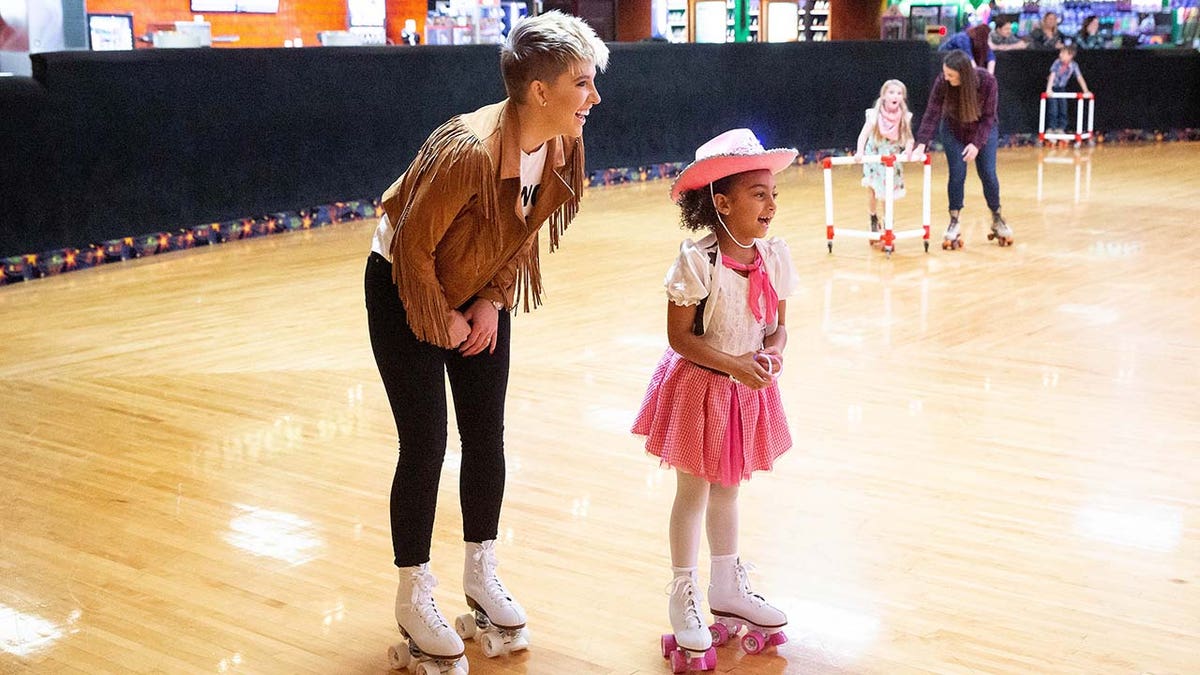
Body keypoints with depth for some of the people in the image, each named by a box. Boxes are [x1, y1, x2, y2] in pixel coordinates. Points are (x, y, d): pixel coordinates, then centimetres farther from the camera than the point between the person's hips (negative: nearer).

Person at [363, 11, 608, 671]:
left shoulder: (561, 148, -12)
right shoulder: (469, 151, -35)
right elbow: (411, 247, -25)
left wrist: (492, 302, -4)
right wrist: (444, 323, -15)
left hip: (478, 294, 6)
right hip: (406, 293, -6)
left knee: (487, 437, 8)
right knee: (425, 445, -4)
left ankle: (481, 573, 26)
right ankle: (413, 599, 11)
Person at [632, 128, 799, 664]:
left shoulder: (773, 257, -5)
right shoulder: (696, 262, -22)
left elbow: (777, 325, 3)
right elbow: (680, 336, -18)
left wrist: (772, 353, -18)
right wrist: (734, 365, -24)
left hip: (748, 389, 5)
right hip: (700, 387, -5)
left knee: (727, 489, 20)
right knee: (693, 492, 7)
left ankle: (726, 588, 36)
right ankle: (683, 597, 23)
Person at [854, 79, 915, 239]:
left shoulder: (905, 117, -11)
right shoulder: (875, 114, -18)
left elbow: (909, 138, -8)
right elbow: (863, 135, -23)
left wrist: (908, 149, -30)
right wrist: (860, 152, -40)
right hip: (874, 156, -2)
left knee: (888, 193, 6)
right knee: (872, 190, 2)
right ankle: (873, 220, 26)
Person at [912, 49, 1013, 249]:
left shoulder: (987, 81, -30)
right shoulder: (942, 82, -29)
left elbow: (988, 116, -21)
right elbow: (932, 114, -29)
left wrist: (977, 144, -30)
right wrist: (922, 143, -41)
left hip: (983, 131, 0)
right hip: (954, 131, 0)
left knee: (988, 174, 0)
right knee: (957, 174, -6)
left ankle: (997, 219, 19)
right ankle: (954, 222, 6)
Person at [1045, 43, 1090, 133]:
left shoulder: (1074, 65, -14)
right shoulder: (1057, 62, -23)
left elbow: (1080, 78, -11)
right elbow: (1052, 75, -32)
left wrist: (1085, 91, -16)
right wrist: (1049, 89, -43)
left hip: (1062, 88, 4)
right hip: (1052, 88, -4)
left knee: (1063, 109, 1)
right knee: (1053, 110, -11)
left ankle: (1060, 128, 10)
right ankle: (1051, 128, -3)